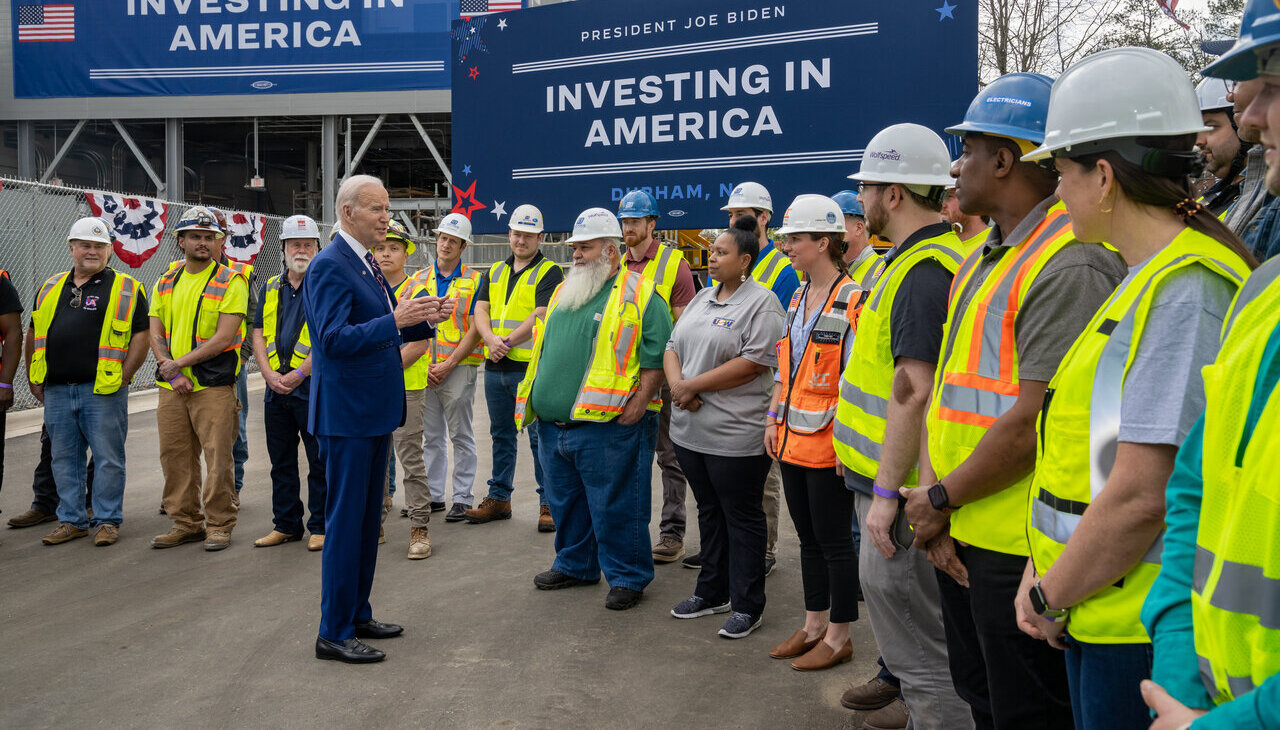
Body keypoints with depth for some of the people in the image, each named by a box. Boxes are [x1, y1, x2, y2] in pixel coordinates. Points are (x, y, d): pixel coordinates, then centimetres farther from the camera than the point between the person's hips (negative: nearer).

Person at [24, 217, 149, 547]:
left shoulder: (126, 289, 0)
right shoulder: (51, 288, 15)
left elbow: (141, 335, -5)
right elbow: (33, 334, 20)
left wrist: (122, 378, -10)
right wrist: (34, 379, 13)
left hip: (102, 391, -5)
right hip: (56, 392, 5)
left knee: (108, 458, 0)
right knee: (64, 459, 11)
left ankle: (107, 520, 11)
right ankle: (72, 520, 22)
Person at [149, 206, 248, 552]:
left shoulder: (231, 281, -3)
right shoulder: (166, 282, 14)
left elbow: (224, 337, -12)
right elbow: (155, 332, 9)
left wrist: (180, 362, -14)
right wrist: (169, 370, -7)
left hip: (214, 386, -5)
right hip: (171, 388, 6)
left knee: (218, 458, -3)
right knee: (175, 458, 10)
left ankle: (219, 524, 8)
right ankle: (185, 523, 22)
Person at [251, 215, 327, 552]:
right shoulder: (271, 288, 15)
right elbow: (258, 334, 11)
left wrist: (299, 374, -16)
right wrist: (269, 373, -4)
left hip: (314, 387, -6)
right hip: (276, 388, 6)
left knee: (319, 461, 0)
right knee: (281, 461, 13)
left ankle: (320, 526, 10)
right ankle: (286, 524, 24)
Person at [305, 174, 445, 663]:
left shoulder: (366, 264, 15)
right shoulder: (329, 266, -15)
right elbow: (333, 339, -23)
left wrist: (424, 319, 5)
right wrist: (395, 320, -28)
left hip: (373, 410, 10)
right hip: (346, 414, -10)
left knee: (367, 518, 16)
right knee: (345, 522, -3)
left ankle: (357, 614, 28)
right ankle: (334, 633, 7)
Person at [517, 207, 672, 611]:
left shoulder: (639, 294, -5)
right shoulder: (564, 291, 18)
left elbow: (656, 355, -10)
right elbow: (544, 345, 25)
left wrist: (640, 400, -18)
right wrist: (534, 399, 18)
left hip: (608, 426, -7)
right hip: (553, 423, 8)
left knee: (616, 506, 0)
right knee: (566, 501, 18)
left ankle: (627, 576, 13)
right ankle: (575, 564, 34)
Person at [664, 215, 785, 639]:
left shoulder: (761, 303, -11)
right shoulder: (702, 298, 15)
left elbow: (754, 362, -20)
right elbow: (673, 347, 15)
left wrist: (693, 386, -17)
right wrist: (676, 383, -7)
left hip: (736, 436, -8)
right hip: (690, 429, 8)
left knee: (742, 518, 3)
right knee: (709, 512, 18)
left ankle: (747, 607, 14)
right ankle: (711, 593, 31)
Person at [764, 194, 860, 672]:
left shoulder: (852, 300, -13)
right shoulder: (797, 299, 13)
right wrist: (773, 419, 15)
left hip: (829, 445, -8)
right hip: (792, 440, 8)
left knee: (835, 541, 3)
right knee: (809, 538, 17)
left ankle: (838, 637, 17)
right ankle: (813, 627, 29)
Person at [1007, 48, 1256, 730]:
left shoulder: (1185, 291, -21)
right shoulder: (1150, 277, 11)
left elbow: (1142, 495, -25)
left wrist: (1051, 595, -11)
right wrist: (1045, 574, 8)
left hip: (1145, 633, -9)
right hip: (1096, 615, 9)